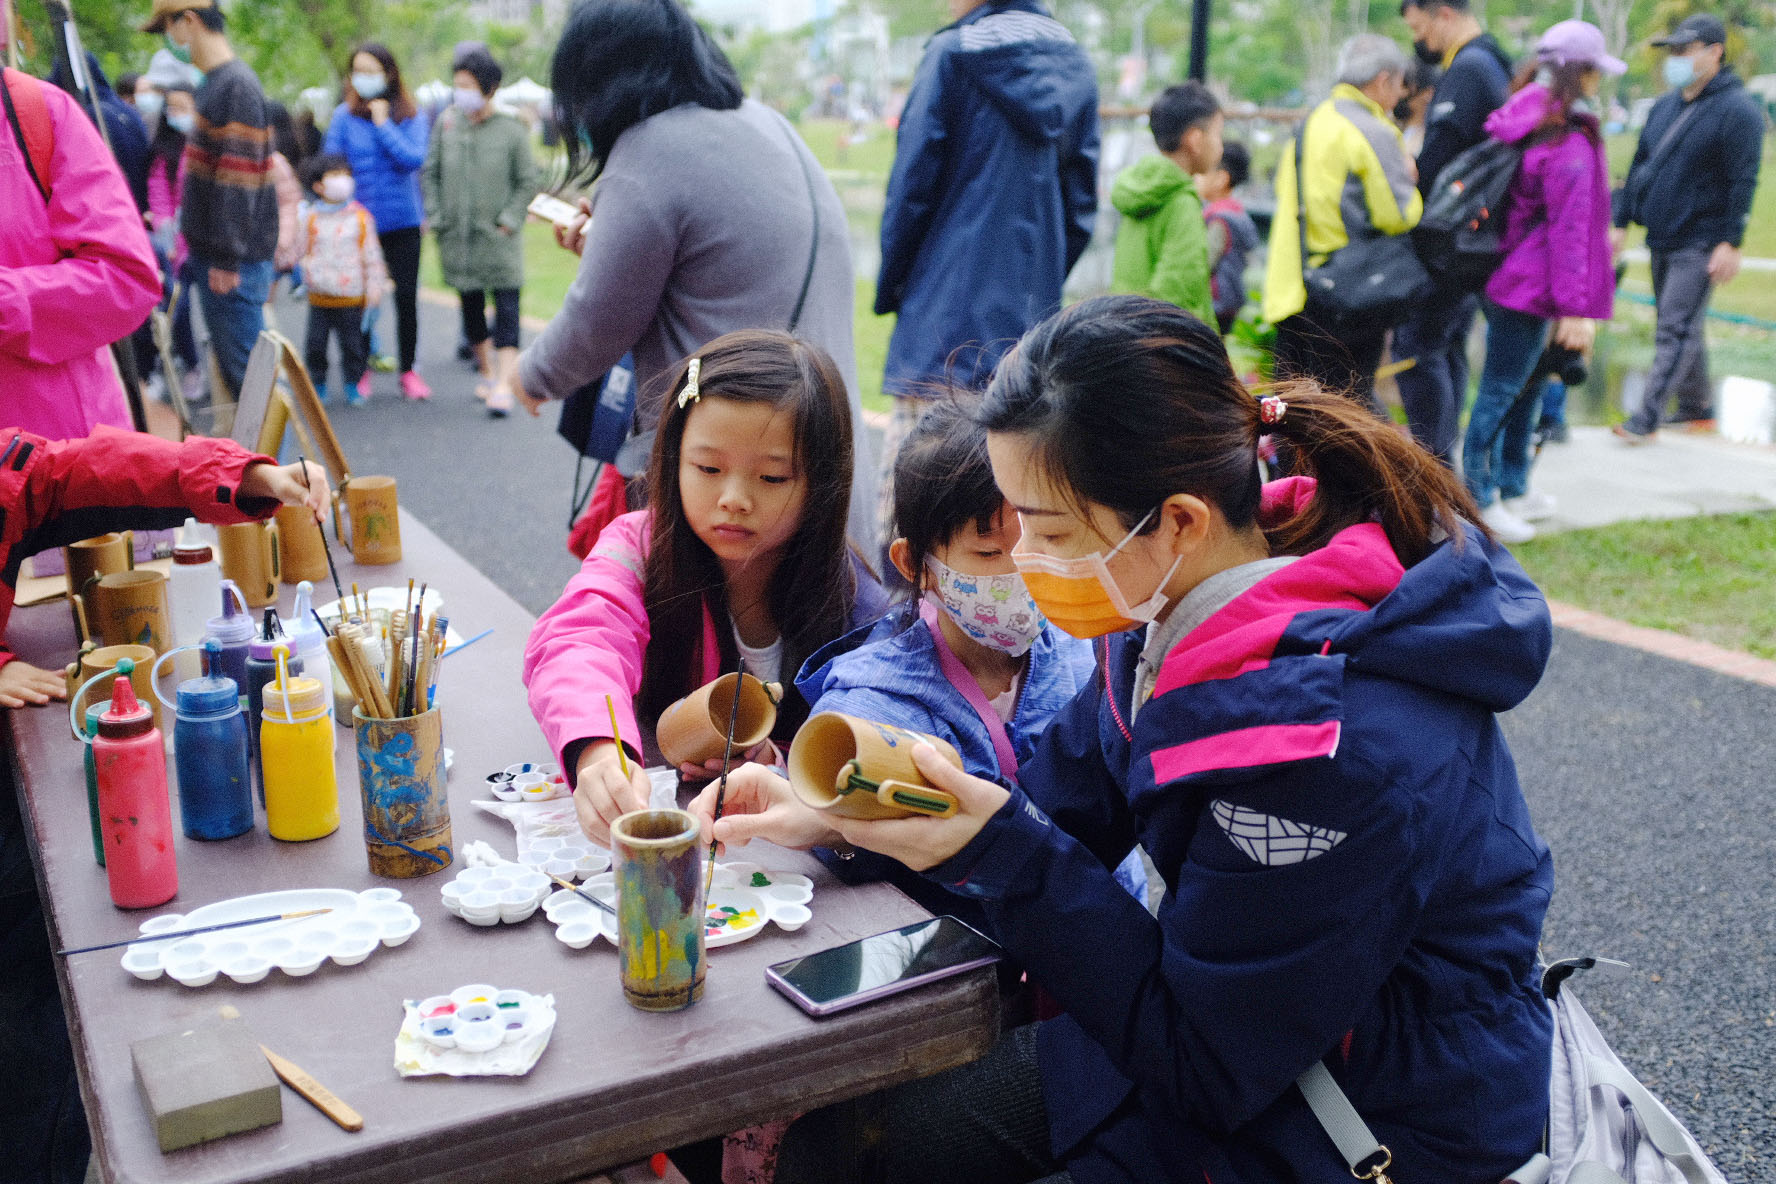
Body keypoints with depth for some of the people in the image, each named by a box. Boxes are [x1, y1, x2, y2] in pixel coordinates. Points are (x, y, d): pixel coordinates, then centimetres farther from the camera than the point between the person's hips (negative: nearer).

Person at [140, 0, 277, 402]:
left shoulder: (236, 85, -14)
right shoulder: (215, 82, 16)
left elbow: (237, 178, -20)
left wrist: (227, 257, -21)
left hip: (233, 261, -10)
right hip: (215, 253, 10)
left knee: (242, 365, -6)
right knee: (230, 363, 15)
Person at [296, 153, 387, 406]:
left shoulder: (360, 217, 3)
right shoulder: (311, 218, 4)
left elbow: (372, 254, 5)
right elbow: (299, 250, 10)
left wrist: (375, 285, 1)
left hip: (351, 297, 0)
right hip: (320, 297, 1)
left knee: (352, 343, 5)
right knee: (316, 343, 3)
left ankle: (353, 384, 20)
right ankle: (318, 383, 19)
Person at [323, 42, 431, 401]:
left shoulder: (410, 116, 0)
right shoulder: (344, 115, -1)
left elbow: (414, 159, -13)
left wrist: (383, 124, -12)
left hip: (402, 220, 0)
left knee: (406, 297, 3)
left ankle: (408, 370, 16)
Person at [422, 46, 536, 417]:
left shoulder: (511, 129, -6)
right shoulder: (446, 123, 3)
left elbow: (528, 182, -1)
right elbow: (430, 173, 10)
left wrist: (509, 220, -8)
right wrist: (436, 217, 2)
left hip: (499, 241, -4)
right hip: (457, 237, 4)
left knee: (506, 307, -8)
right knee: (471, 307, 13)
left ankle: (504, 383, -9)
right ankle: (486, 372, 28)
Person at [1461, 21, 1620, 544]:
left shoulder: (1520, 123, 9)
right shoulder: (1571, 142, -17)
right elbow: (1569, 227, -20)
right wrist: (1576, 306, -18)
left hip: (1511, 279, 10)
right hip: (1531, 285, -9)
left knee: (1527, 386, 19)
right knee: (1500, 391, -2)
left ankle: (1513, 489, 29)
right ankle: (1478, 500, 6)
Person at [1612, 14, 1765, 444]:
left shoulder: (1737, 110, -11)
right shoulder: (1665, 107, 12)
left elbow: (1744, 181, -15)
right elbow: (1640, 165, 19)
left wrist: (1730, 243, -19)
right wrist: (1621, 222, 15)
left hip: (1700, 243, -8)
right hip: (1661, 238, 8)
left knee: (1676, 330, -9)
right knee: (1682, 326, 16)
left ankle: (1646, 419, -9)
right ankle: (1697, 405, 28)